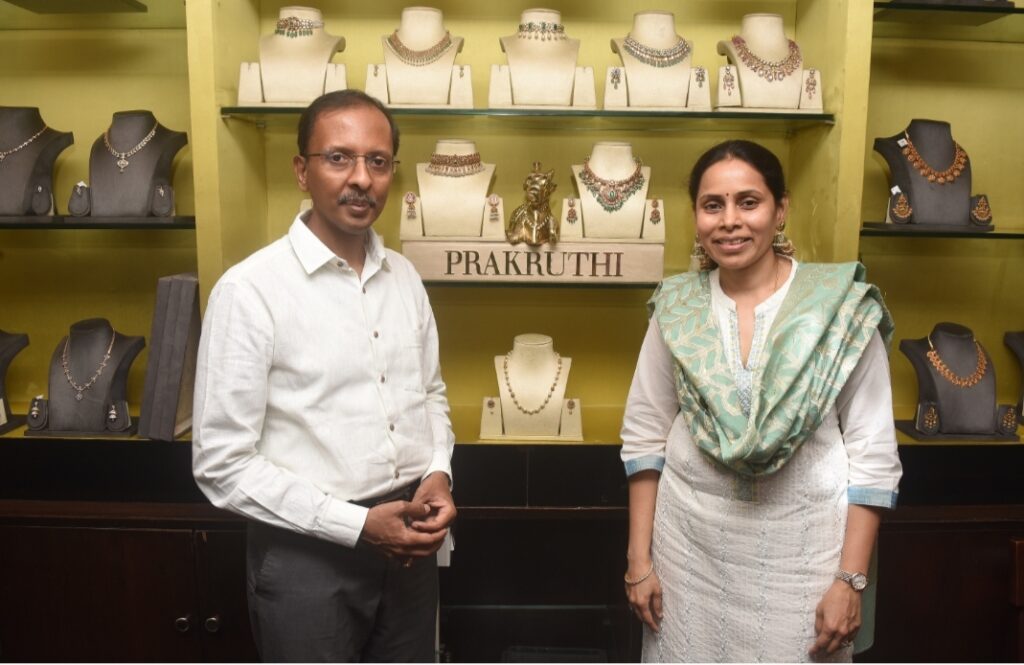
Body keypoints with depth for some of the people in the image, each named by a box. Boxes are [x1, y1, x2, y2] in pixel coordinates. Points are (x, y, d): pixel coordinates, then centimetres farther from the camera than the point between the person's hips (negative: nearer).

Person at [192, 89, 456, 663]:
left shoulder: (404, 277, 3)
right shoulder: (252, 290, -15)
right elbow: (222, 463, -14)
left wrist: (438, 474, -5)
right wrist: (357, 524, -17)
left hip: (407, 542, 6)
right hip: (309, 551, -5)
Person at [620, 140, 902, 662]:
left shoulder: (843, 307, -10)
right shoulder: (676, 307, -4)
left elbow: (872, 451, -7)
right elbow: (645, 435, 1)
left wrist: (851, 579, -8)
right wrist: (638, 557, 1)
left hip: (801, 538, -2)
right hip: (690, 533, 2)